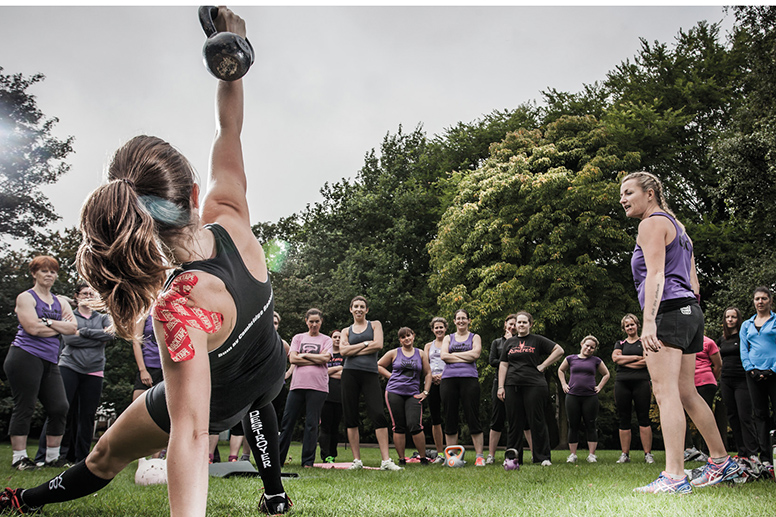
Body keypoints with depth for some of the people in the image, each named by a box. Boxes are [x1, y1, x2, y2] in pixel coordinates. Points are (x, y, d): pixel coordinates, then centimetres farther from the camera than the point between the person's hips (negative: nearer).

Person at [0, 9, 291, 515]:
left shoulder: (179, 307, -45)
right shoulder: (232, 222, -31)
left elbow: (190, 434, -50)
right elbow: (230, 134, -14)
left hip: (212, 400, -4)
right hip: (271, 367, 5)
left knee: (107, 455, 22)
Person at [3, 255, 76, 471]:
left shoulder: (60, 301, 18)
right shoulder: (26, 298, 1)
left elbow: (73, 328, 4)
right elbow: (33, 328, -13)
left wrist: (48, 322, -8)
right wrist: (61, 327, -2)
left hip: (49, 362, 6)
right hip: (26, 357, -6)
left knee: (60, 408, 0)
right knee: (24, 407, -4)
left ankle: (52, 456, 10)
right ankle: (19, 457, 5)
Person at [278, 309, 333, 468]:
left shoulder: (326, 340, 12)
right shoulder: (298, 338, 16)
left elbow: (325, 358, -5)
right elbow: (293, 359, 1)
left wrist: (304, 355, -1)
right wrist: (316, 359, -4)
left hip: (318, 386, -2)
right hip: (297, 383, 2)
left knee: (312, 424, -2)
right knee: (287, 420, 1)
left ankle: (308, 461, 4)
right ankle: (278, 458, 9)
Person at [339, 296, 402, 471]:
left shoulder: (375, 325, 14)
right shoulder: (346, 331, 17)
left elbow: (378, 345, -3)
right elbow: (343, 351, 0)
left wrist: (353, 350, -2)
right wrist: (366, 344, -3)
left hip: (370, 373, -2)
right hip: (350, 374, 2)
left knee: (378, 415, -14)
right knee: (351, 417, 0)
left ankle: (386, 460, -14)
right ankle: (357, 460, 7)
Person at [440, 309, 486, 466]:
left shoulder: (475, 337, 15)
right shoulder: (448, 338, 19)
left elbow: (475, 354, -4)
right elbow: (444, 356, 2)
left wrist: (453, 354, 0)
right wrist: (465, 358, -4)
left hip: (469, 378, -2)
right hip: (449, 379, 2)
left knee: (473, 418, -5)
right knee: (450, 419, 2)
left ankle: (479, 456, -1)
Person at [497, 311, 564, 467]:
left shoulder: (537, 340, 5)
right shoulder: (509, 342, 16)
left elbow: (559, 350, 1)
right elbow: (503, 365, 13)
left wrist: (543, 366, -4)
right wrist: (501, 386, 4)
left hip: (534, 385, -3)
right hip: (512, 386, 3)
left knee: (537, 422, -1)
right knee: (514, 423, 5)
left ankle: (543, 457, 6)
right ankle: (512, 457, 12)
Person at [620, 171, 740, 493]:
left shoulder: (652, 223, -3)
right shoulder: (676, 227, 27)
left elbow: (655, 274, -17)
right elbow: (693, 282, 25)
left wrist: (649, 320, -24)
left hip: (668, 311, -10)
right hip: (690, 311, 10)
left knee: (665, 391, -14)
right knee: (686, 393, 15)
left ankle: (674, 477, -18)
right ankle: (721, 462, 22)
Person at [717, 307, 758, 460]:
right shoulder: (722, 339, 14)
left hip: (742, 380, -6)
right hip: (726, 381, 6)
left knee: (745, 417, -9)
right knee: (732, 417, 7)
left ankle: (752, 454, -5)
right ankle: (742, 453, 13)